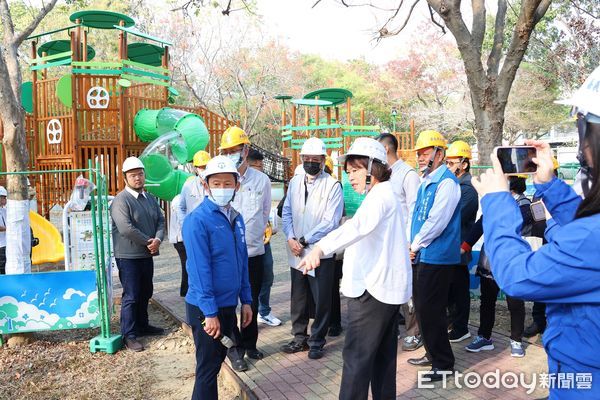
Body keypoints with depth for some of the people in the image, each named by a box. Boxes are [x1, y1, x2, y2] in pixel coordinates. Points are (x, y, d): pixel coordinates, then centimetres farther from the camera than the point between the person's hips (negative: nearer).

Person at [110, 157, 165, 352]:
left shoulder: (150, 198, 10)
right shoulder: (121, 200, -14)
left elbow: (160, 221, 7)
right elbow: (126, 228, -23)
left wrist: (157, 239, -13)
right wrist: (148, 241, -15)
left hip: (147, 255, 7)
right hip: (129, 257, -7)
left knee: (145, 293, 18)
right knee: (131, 296, -1)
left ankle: (142, 325, 34)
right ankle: (129, 335, 9)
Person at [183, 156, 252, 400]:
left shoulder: (236, 218, 6)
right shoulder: (198, 220, -16)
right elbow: (199, 269, -19)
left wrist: (246, 300, 10)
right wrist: (210, 312, -19)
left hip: (228, 304, 7)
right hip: (206, 309, -7)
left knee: (217, 359, 19)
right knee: (208, 367, 6)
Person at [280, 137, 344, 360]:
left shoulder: (332, 185, -8)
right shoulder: (295, 182, 8)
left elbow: (330, 222, -14)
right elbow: (287, 212, 10)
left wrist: (304, 240, -14)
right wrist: (291, 238, -6)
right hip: (296, 251, 5)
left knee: (321, 300, 6)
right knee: (298, 298, 14)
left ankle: (317, 341, 23)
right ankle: (300, 338, 31)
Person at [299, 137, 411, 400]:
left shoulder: (380, 195, -16)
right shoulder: (384, 195, 19)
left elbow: (357, 225, -36)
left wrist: (321, 247, -49)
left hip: (373, 289, -11)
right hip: (386, 286, 11)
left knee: (356, 357, -5)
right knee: (383, 356, 16)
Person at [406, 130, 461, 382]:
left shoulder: (446, 182, -15)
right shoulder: (426, 181, 15)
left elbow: (436, 222, -21)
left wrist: (415, 246, -10)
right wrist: (414, 246, 10)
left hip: (437, 256, -9)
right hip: (424, 256, 9)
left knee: (431, 310, -3)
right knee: (423, 307, 17)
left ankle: (443, 364, 13)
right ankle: (433, 354, 32)